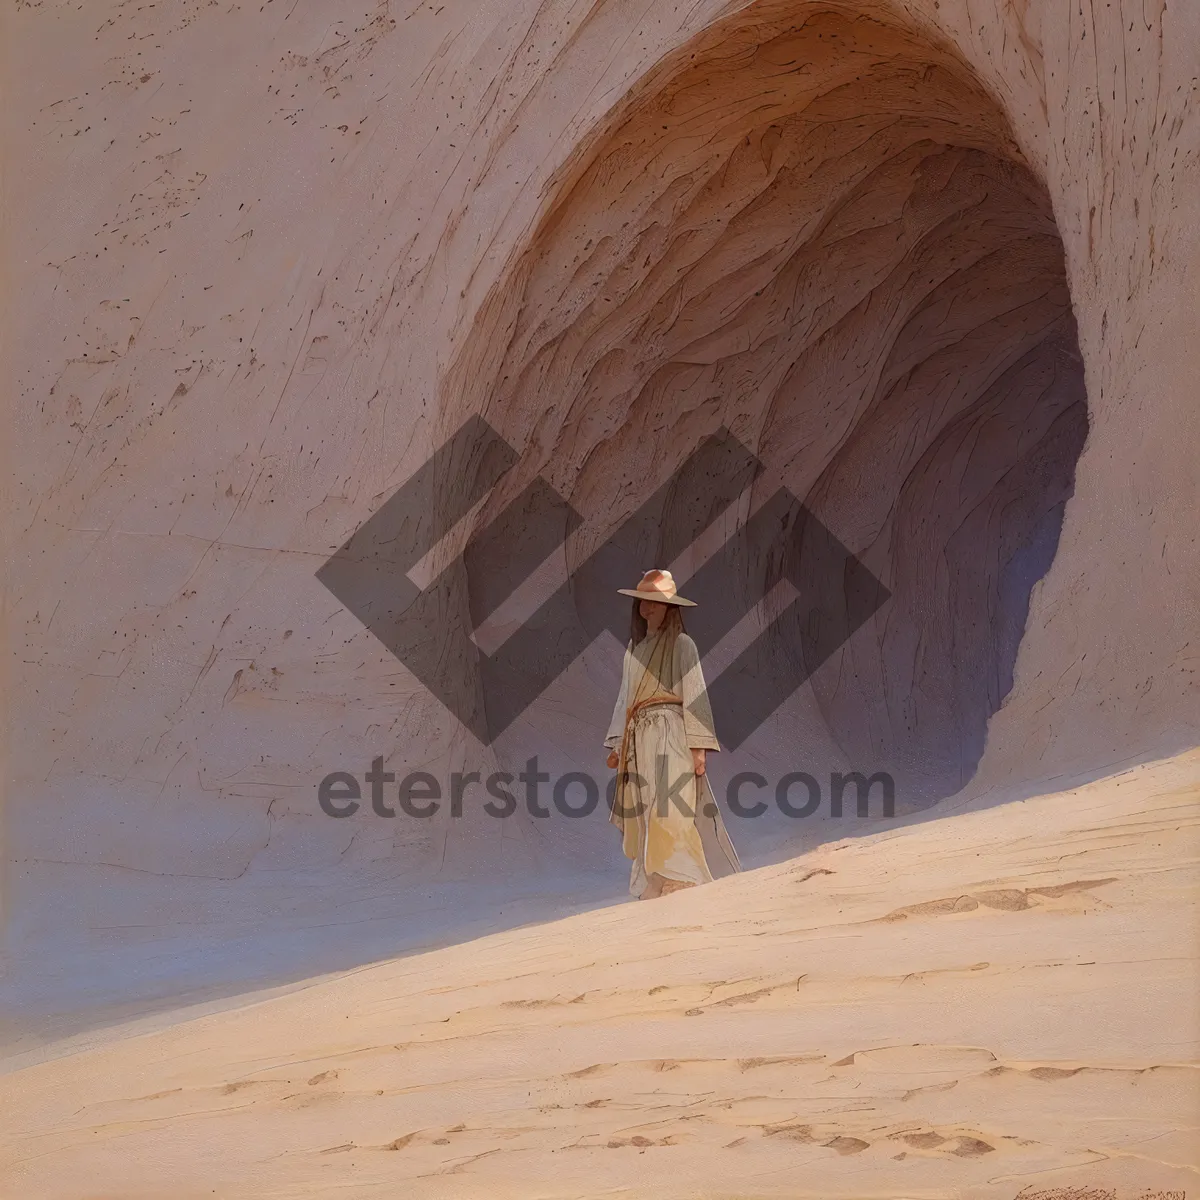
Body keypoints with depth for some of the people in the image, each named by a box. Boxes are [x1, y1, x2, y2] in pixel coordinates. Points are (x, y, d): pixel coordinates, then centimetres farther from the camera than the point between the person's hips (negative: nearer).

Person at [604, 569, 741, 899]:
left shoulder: (681, 645, 0)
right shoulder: (635, 647, 19)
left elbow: (694, 695, -5)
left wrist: (698, 746, -13)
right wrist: (617, 744, 16)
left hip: (670, 734, -6)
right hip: (638, 737, 6)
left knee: (669, 814, -15)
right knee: (645, 819, 3)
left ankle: (683, 884, -16)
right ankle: (654, 887, 5)